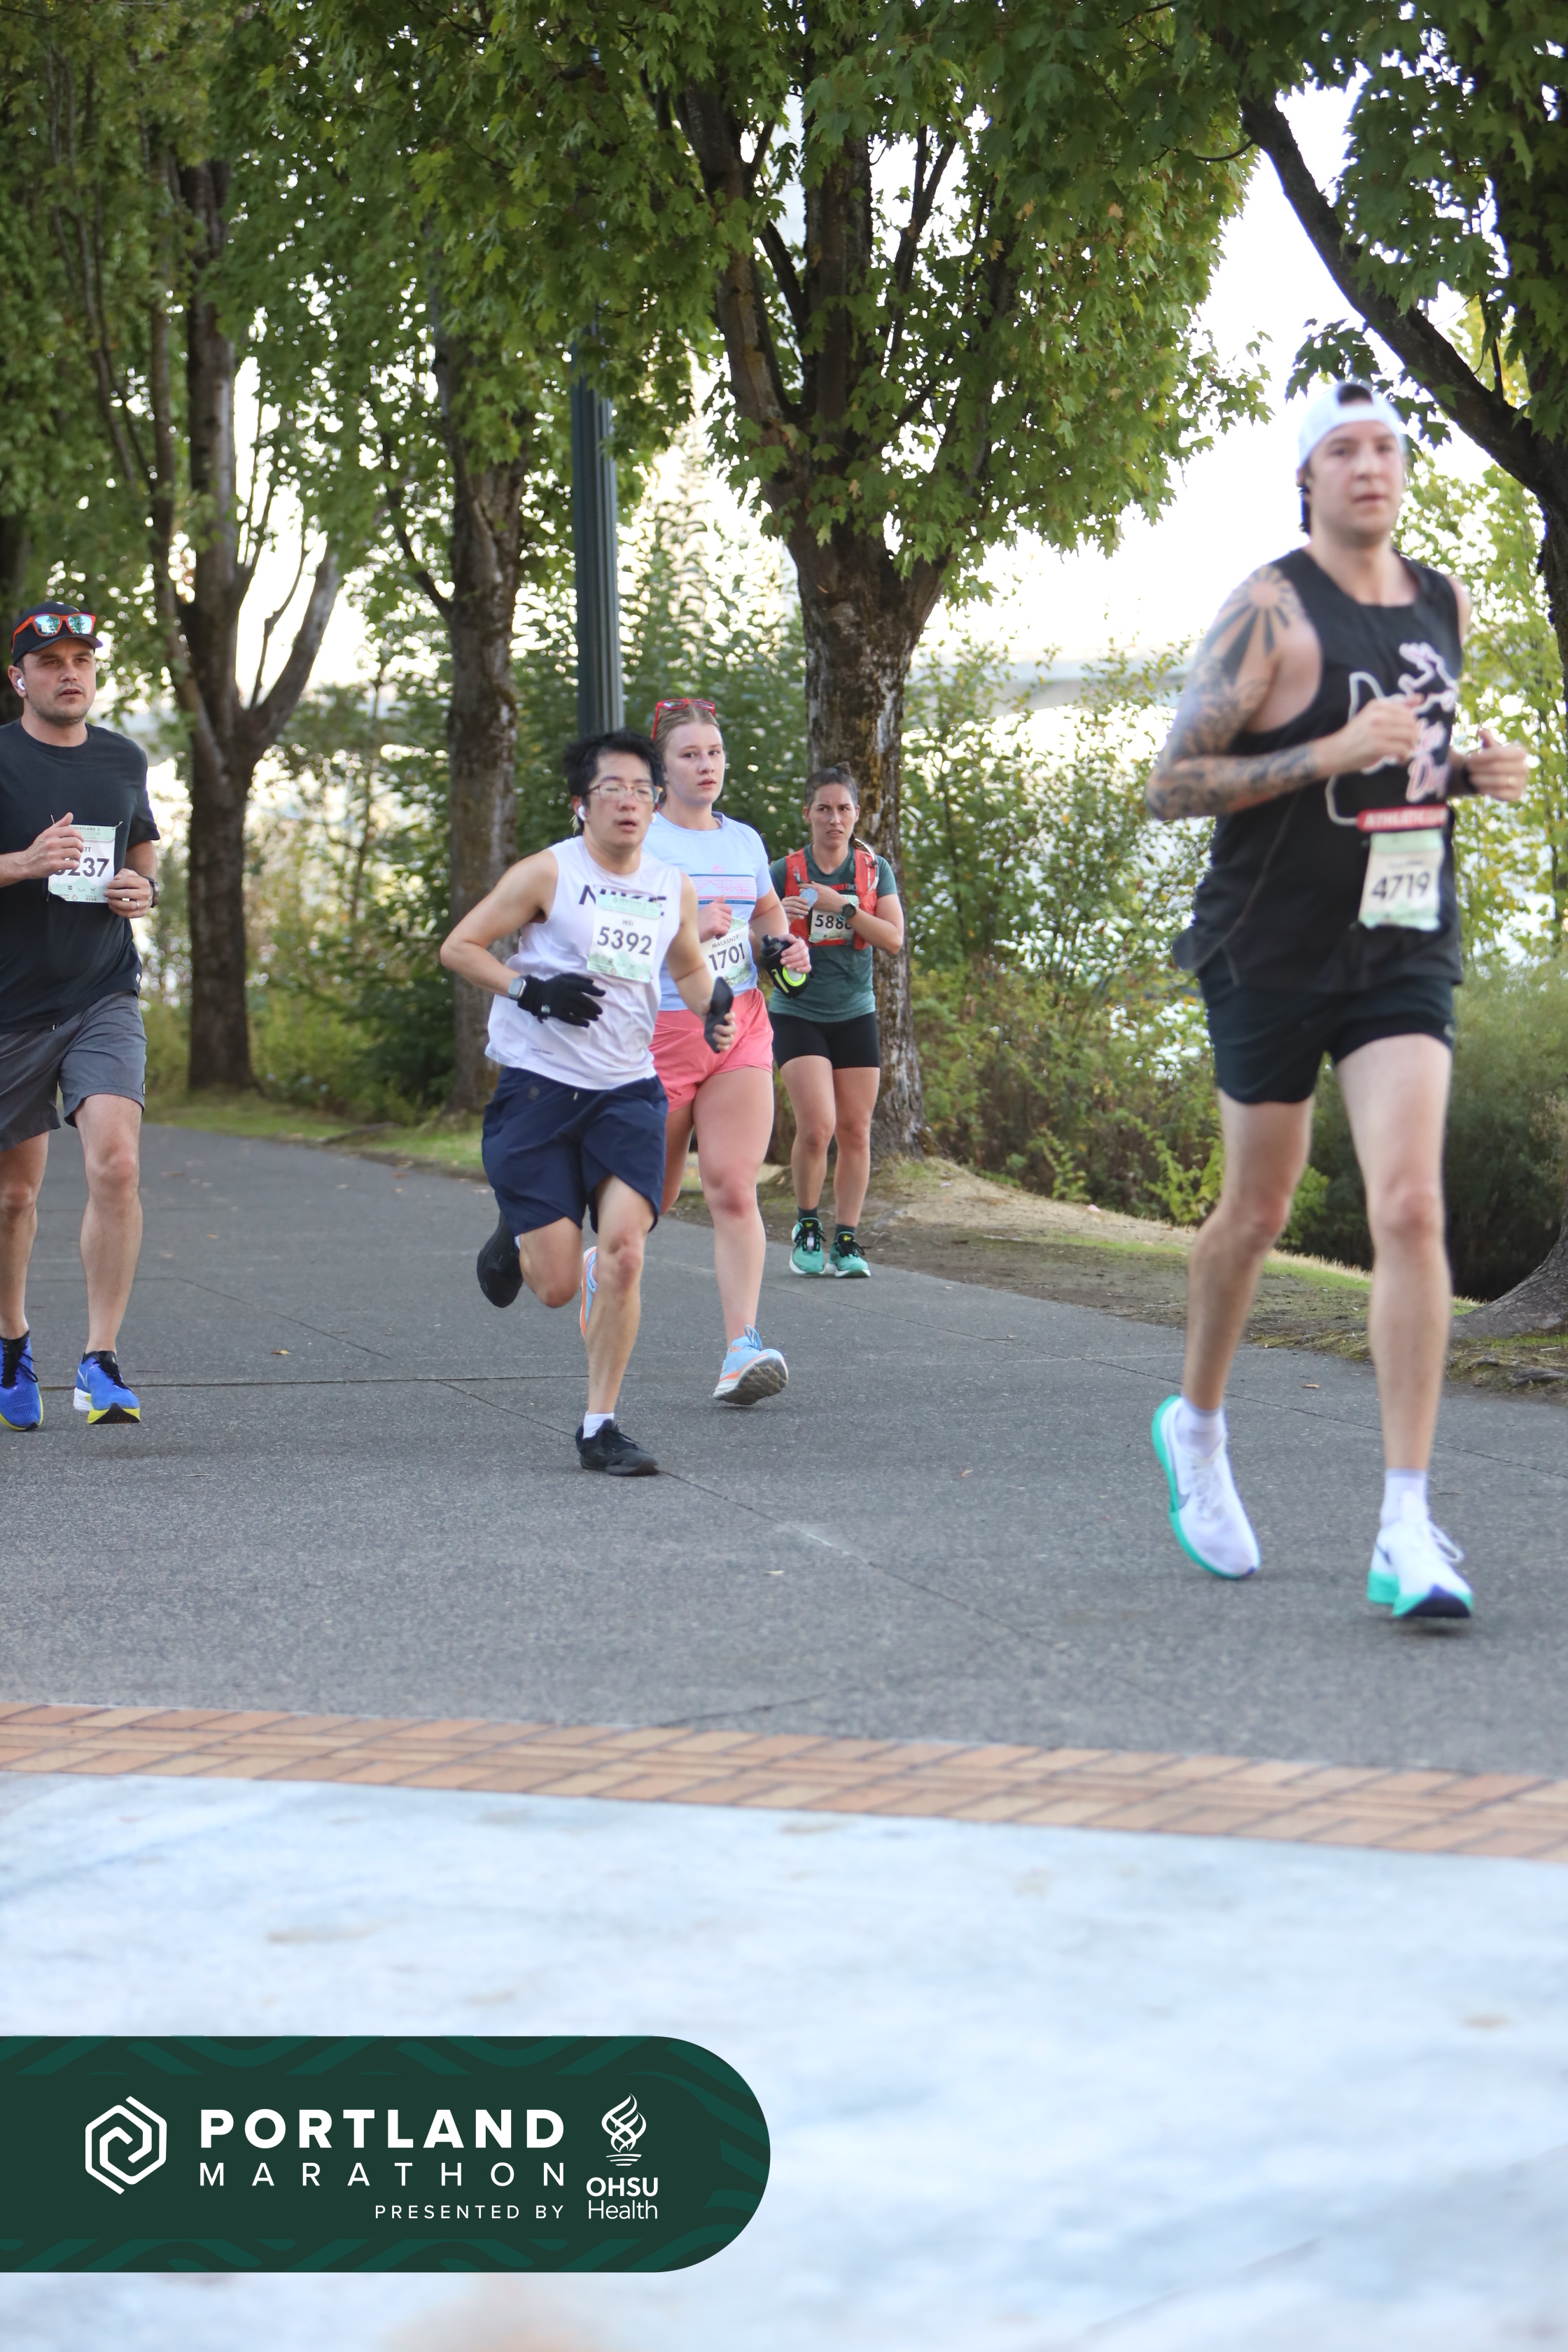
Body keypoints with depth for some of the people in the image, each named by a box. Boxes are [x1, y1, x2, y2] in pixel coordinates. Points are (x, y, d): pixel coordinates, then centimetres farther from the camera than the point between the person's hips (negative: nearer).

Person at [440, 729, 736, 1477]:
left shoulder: (673, 889, 9)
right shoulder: (548, 873, -5)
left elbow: (689, 967, 27)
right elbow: (458, 947, -3)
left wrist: (711, 1007, 5)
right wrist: (530, 989, -16)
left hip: (627, 1092, 3)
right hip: (538, 1087, -3)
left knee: (623, 1254, -16)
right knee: (558, 1285, -6)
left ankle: (599, 1428, -4)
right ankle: (514, 1241, 33)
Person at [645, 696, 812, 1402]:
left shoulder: (744, 840, 12)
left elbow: (768, 915, 28)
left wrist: (784, 946, 6)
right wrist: (690, 929, -25)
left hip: (739, 1028, 3)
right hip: (658, 1030, -3)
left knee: (733, 1189, -11)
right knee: (651, 1199, 7)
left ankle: (742, 1350, -15)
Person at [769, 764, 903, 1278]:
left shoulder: (874, 870, 5)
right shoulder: (784, 872, -1)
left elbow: (894, 939, -5)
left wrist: (842, 908, -15)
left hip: (855, 1017, 3)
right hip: (798, 1015, -3)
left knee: (855, 1130, 1)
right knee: (817, 1126, -16)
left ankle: (846, 1241, 10)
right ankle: (806, 1226, 6)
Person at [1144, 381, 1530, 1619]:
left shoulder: (1445, 606, 8)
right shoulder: (1268, 611, -10)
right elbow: (1171, 784, -14)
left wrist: (1472, 771, 3)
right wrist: (1337, 753, -22)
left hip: (1407, 948, 3)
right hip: (1274, 950, -3)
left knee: (1410, 1207, -12)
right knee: (1256, 1213, 10)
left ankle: (1407, 1528, -13)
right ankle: (1198, 1427, 38)